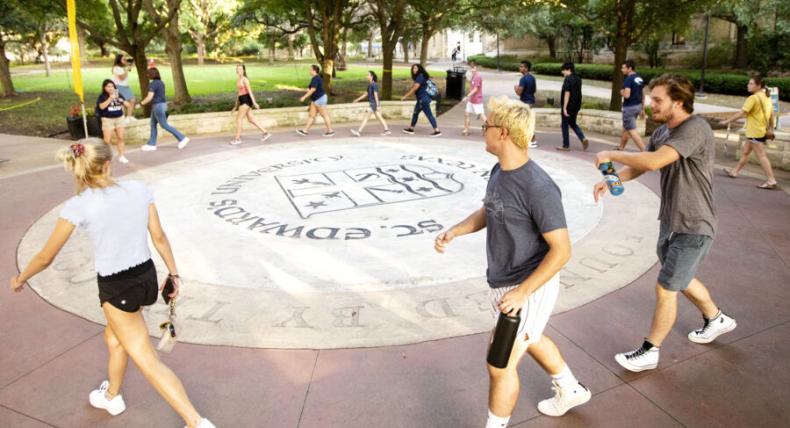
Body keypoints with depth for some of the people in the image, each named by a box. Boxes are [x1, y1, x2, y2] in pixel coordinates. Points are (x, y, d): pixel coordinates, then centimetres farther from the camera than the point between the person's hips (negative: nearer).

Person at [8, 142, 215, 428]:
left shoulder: (78, 205, -14)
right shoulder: (138, 189, -5)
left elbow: (46, 257, -3)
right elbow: (159, 237, 1)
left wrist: (20, 278, 17)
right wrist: (174, 273, 12)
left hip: (117, 288, -6)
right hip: (146, 277, 6)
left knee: (148, 362, 2)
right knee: (114, 338, 32)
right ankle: (112, 396, 55)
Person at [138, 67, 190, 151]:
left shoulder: (152, 84, -18)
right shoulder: (161, 83, 10)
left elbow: (149, 97, -21)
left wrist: (140, 104, -10)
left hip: (157, 106, -10)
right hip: (163, 104, 10)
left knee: (164, 125, -2)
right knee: (153, 125, 13)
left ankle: (182, 138, -1)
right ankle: (151, 144, 16)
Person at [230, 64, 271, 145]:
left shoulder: (244, 79, -9)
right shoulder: (238, 80, 17)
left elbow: (249, 91, -15)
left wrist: (254, 103, -21)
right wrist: (236, 106, 21)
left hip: (246, 100, -9)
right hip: (242, 101, 9)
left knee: (239, 119, -7)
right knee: (251, 119, 9)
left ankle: (237, 139, -1)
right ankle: (266, 133, 14)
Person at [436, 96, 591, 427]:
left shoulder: (538, 187, -27)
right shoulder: (499, 171, -1)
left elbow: (561, 250, -24)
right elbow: (488, 212, 15)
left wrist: (521, 292, -27)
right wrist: (454, 231, -1)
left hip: (530, 287, -9)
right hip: (502, 282, 9)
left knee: (500, 365, 2)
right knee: (531, 340, 30)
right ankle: (571, 391, 55)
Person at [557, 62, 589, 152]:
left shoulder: (568, 79, -15)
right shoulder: (578, 79, 11)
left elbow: (567, 93, -20)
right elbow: (578, 93, 16)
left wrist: (564, 108, -20)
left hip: (568, 106, -8)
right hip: (576, 106, 8)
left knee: (565, 126, 4)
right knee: (573, 124, 20)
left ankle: (566, 146, 9)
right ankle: (583, 139, 2)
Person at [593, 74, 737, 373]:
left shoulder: (694, 129, -24)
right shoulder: (661, 132, 4)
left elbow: (653, 161, -37)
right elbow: (639, 167, 9)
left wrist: (611, 154, -25)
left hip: (692, 228, -9)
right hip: (670, 222, 9)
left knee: (665, 288, -2)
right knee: (682, 281, 25)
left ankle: (650, 352, 14)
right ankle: (716, 319, 50)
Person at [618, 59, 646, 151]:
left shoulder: (628, 79, -17)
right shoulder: (640, 79, 10)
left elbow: (627, 95, -26)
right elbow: (643, 95, 15)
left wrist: (622, 93, -3)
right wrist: (642, 109, 20)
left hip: (629, 107, -9)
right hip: (637, 106, 9)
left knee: (632, 131, -7)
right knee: (626, 128, 21)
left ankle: (644, 151, -12)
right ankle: (621, 148, 32)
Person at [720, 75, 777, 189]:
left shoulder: (753, 98, -17)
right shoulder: (766, 97, 11)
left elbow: (741, 113, -21)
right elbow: (771, 114, 15)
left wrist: (727, 121, -13)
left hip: (755, 132, -9)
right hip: (762, 130, 9)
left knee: (761, 156, -8)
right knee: (745, 152, 20)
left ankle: (771, 181, -9)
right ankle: (735, 171, 33)